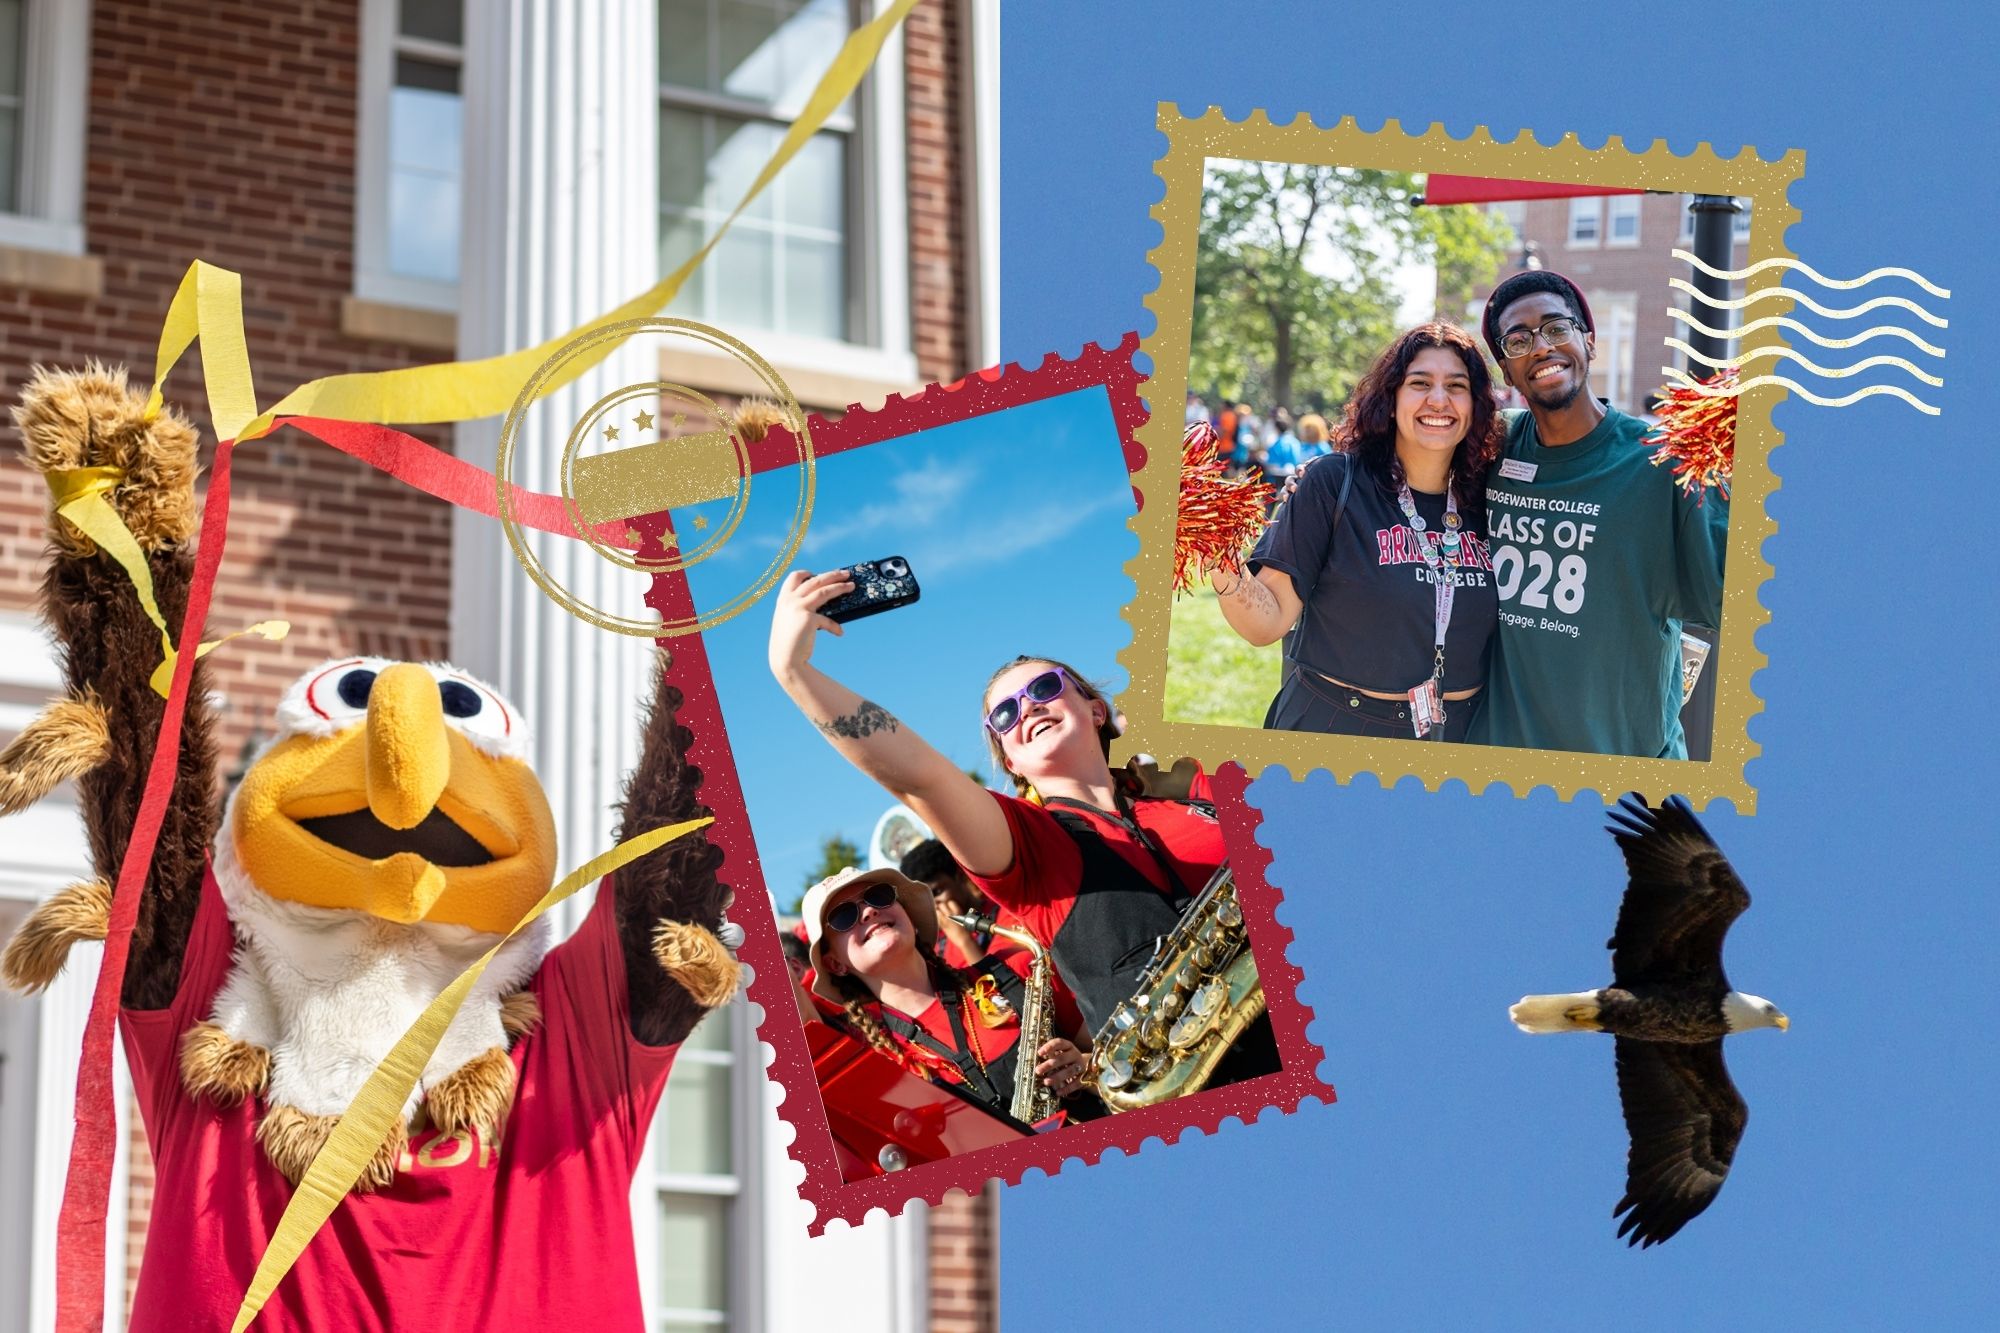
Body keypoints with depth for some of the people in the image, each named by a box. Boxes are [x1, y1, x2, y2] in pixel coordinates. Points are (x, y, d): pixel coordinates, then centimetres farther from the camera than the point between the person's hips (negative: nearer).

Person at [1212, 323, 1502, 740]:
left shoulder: (1486, 500, 0)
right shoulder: (1333, 483, -10)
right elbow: (1270, 622, -14)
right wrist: (1225, 575, -32)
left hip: (1452, 737, 4)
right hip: (1330, 729, -3)